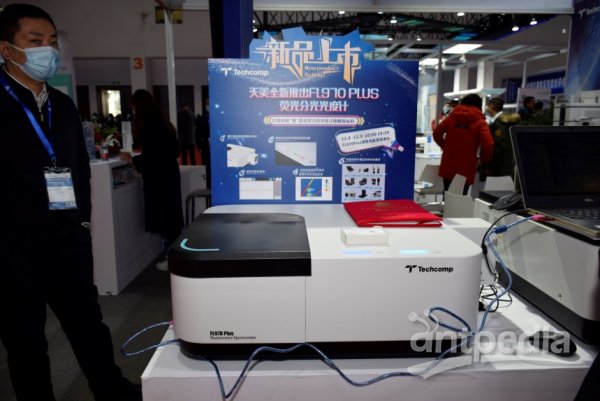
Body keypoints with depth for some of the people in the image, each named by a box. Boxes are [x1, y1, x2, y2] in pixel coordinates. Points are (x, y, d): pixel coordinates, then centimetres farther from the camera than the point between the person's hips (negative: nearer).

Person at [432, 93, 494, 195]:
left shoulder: (452, 117, 6)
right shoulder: (480, 122, -6)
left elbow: (437, 133, 9)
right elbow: (488, 145, -16)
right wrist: (484, 160, 1)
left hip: (448, 165, 4)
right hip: (466, 168, -4)